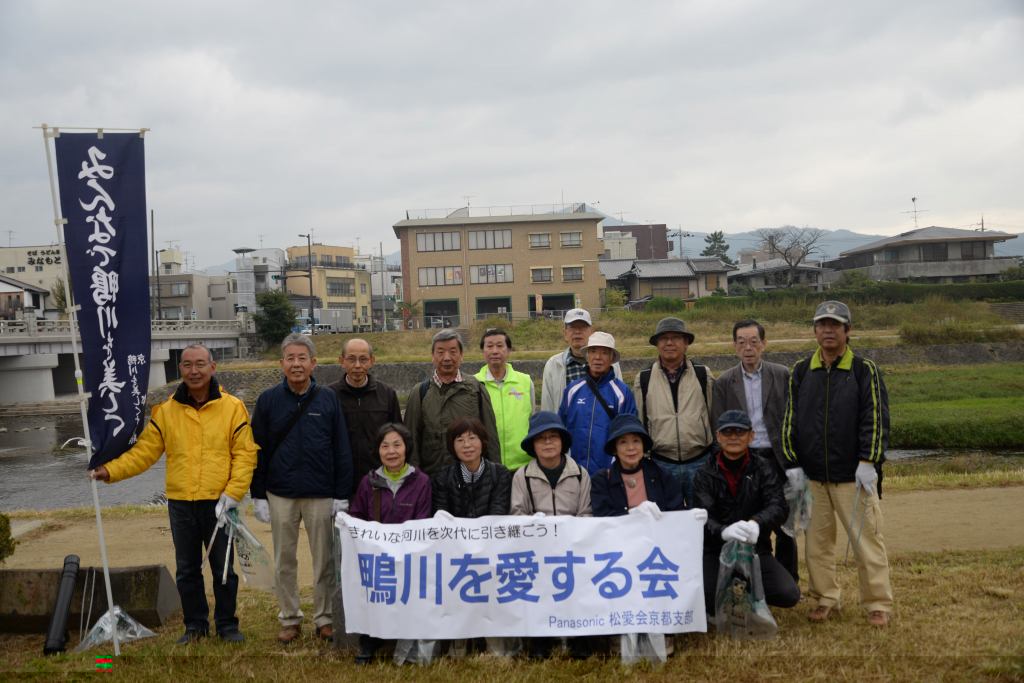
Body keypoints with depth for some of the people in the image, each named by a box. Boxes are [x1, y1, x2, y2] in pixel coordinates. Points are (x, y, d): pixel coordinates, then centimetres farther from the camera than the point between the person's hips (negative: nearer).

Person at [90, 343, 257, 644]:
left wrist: (232, 494, -13)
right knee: (187, 570, 13)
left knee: (223, 568, 8)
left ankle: (227, 624, 23)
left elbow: (245, 455, -6)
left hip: (218, 504, -2)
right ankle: (195, 625, 28)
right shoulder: (166, 411, 4)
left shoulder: (233, 407, -4)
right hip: (180, 504, 3)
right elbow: (144, 451, 3)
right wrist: (111, 470, -10)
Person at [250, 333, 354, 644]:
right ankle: (289, 618, 23)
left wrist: (341, 496, -2)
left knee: (324, 560, 6)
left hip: (321, 496, -1)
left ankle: (325, 618, 20)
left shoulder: (328, 400, 0)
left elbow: (342, 451, 2)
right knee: (284, 560, 10)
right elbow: (258, 451, 5)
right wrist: (258, 496, 0)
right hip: (280, 496, 1)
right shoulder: (268, 400, 2)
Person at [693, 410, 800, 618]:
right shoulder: (705, 474, 0)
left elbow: (778, 506, -13)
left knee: (789, 595, -19)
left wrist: (756, 523, -36)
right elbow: (703, 517, -12)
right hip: (716, 551, -1)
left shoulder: (763, 469, 2)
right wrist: (723, 531, -36)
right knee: (707, 600, -25)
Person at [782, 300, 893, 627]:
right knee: (817, 541, 10)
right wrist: (792, 463, 2)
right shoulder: (801, 371, 8)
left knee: (867, 539, 1)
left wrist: (868, 462, -13)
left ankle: (878, 604, 14)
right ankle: (824, 599, 23)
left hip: (854, 476, -3)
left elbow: (876, 418, -6)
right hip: (812, 476, 3)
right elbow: (790, 419, 8)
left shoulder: (865, 370, -1)